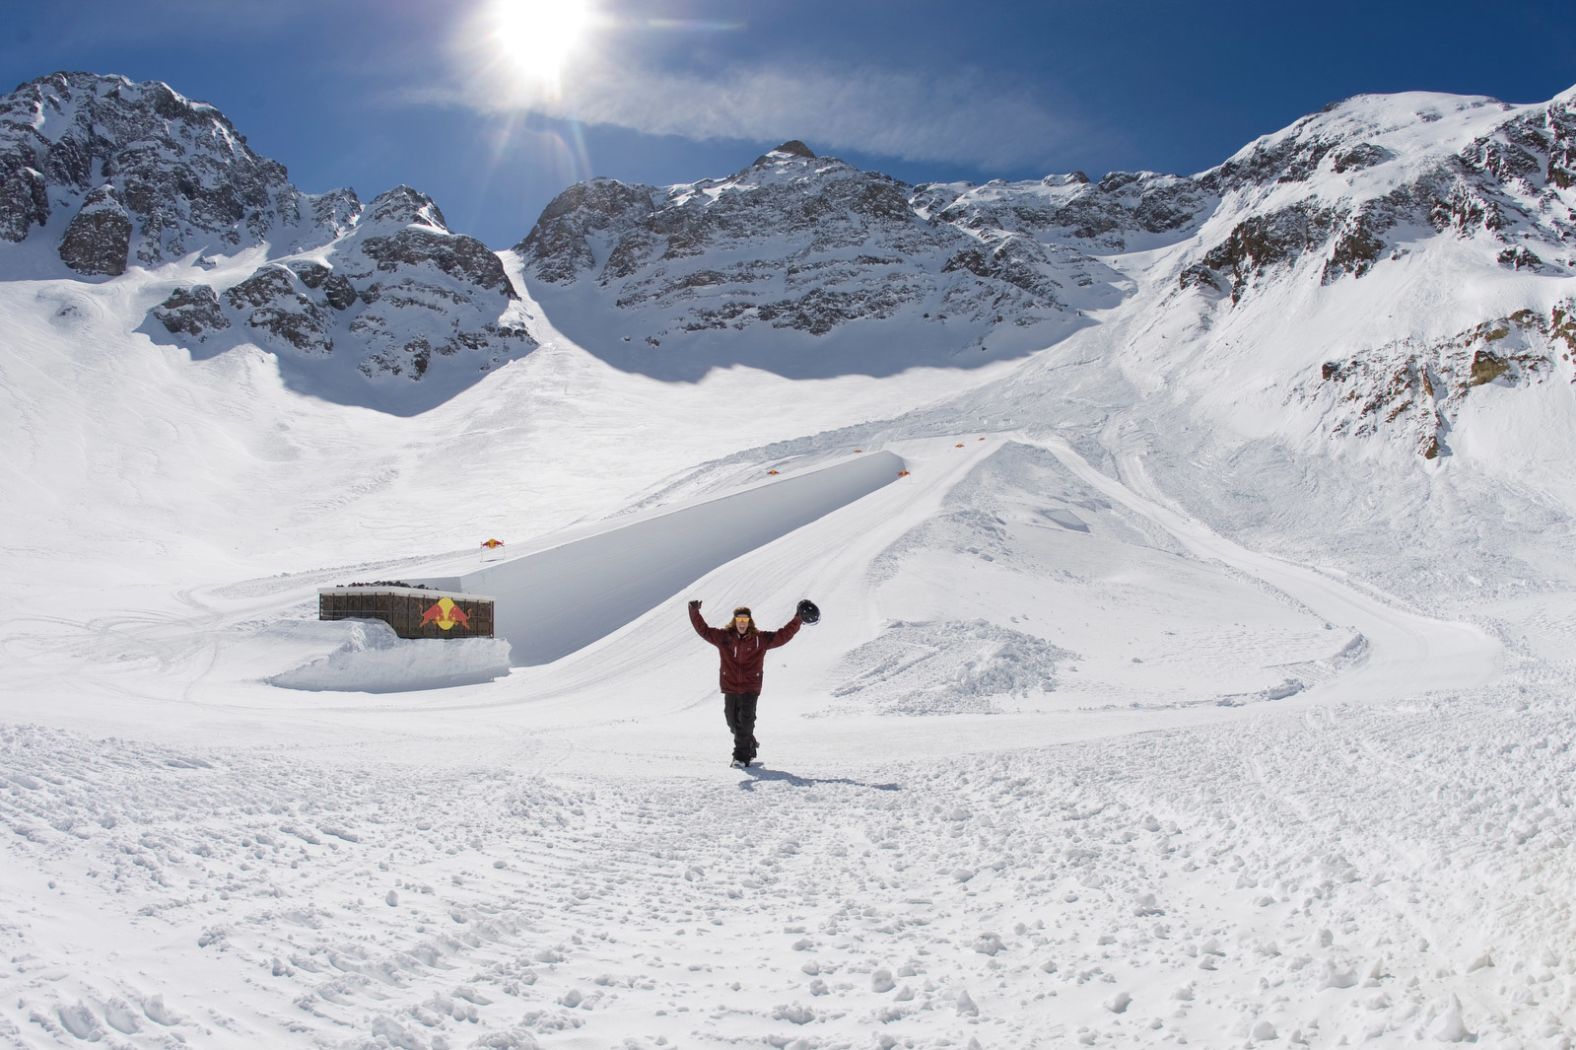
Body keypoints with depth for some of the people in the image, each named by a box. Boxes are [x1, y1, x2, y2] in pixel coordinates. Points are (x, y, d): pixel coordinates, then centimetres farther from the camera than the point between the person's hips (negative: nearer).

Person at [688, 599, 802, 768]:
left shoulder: (760, 639, 0)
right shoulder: (724, 637, 3)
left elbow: (782, 635, 3)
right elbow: (703, 630, 5)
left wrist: (798, 620, -2)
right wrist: (695, 612, -4)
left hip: (750, 688, -2)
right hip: (730, 686, 3)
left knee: (745, 721, -10)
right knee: (733, 722, 10)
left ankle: (741, 756, -5)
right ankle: (750, 746, 35)